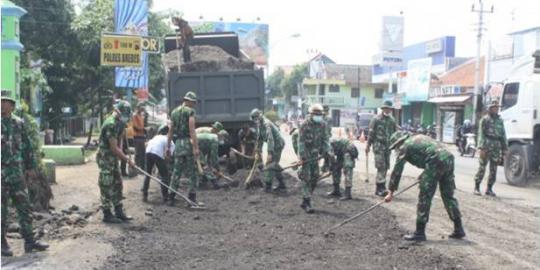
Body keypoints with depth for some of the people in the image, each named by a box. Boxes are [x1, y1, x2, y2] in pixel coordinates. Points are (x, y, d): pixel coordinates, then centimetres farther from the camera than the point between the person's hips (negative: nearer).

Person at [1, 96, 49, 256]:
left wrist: (30, 166, 15)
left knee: (24, 207, 7)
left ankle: (29, 241, 14)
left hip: (17, 173, 4)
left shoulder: (19, 124, 9)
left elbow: (27, 146, 16)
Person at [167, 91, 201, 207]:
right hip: (188, 142, -6)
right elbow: (192, 130, -15)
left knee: (176, 171, 12)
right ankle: (191, 199, -1)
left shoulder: (174, 112, 14)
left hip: (178, 143, 6)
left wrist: (168, 146, 18)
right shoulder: (190, 111, -6)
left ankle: (171, 198, 12)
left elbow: (170, 131, 14)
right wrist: (196, 147, -18)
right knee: (192, 173, 0)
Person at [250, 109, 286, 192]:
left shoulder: (266, 124, -22)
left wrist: (269, 153, -34)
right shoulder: (260, 125, 9)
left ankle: (267, 187, -6)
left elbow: (270, 139, -30)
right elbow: (259, 139, 17)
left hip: (277, 145, -10)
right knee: (275, 165, 16)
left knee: (269, 165, -9)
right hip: (275, 145, 10)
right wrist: (258, 152, 17)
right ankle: (282, 185, 23)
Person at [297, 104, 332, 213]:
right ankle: (307, 204, -4)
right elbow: (301, 141, -16)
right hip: (305, 154, -6)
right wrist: (302, 156, -21)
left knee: (315, 178, 8)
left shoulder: (322, 124, 3)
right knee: (306, 179, -7)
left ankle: (304, 201, 20)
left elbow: (325, 139, 8)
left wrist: (328, 151, -5)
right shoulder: (305, 125, -14)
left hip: (315, 155, 6)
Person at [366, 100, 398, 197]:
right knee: (381, 167, -11)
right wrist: (368, 146, -6)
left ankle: (380, 188, 16)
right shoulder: (376, 119, -4)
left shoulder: (392, 120, 11)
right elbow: (371, 134, -5)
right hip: (378, 145, -6)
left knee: (385, 167, 8)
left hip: (388, 146, 6)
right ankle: (380, 187, -8)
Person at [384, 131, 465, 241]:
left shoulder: (404, 146, 8)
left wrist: (391, 192, 12)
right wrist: (425, 174, 35)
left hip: (436, 162, -8)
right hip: (448, 158, 8)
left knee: (424, 197, 1)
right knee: (448, 196, 17)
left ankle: (420, 232, 4)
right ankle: (458, 229, 23)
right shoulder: (417, 137, 29)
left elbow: (397, 170, 8)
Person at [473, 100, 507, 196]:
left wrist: (505, 148, 12)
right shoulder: (485, 119, 0)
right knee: (482, 167, -3)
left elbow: (503, 135, 17)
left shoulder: (500, 120, 15)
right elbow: (481, 134, -7)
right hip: (487, 145, -5)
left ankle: (489, 189, 13)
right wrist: (482, 147, -16)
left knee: (493, 169, 5)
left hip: (497, 147, 5)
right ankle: (476, 187, 4)